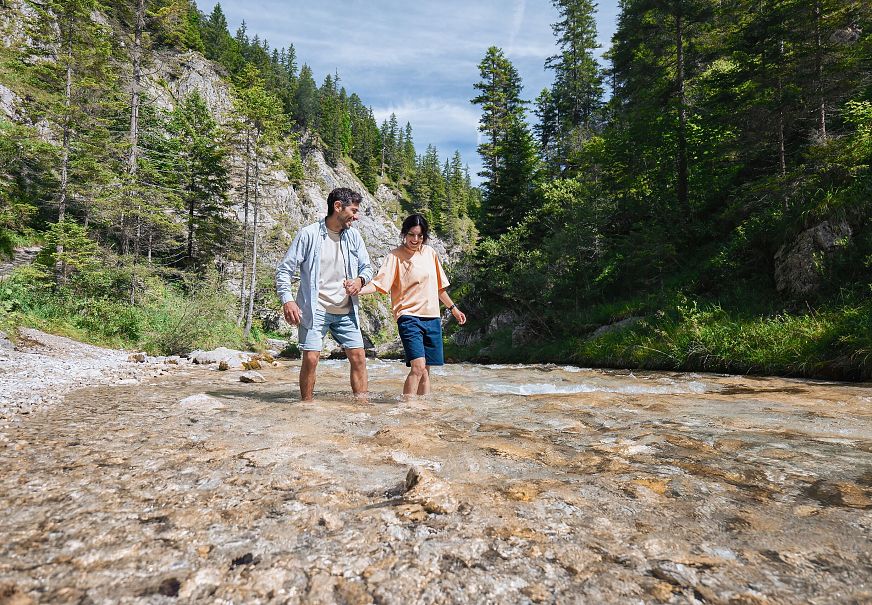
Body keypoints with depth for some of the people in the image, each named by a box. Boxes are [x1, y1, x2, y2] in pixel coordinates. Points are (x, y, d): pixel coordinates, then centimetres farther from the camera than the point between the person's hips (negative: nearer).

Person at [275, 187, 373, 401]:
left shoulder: (353, 235, 7)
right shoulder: (309, 234, -6)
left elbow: (367, 267, 15)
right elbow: (284, 269, -4)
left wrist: (360, 280, -8)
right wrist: (287, 300, -17)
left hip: (346, 311, 5)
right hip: (315, 310, -4)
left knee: (359, 358, 2)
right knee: (310, 359, -7)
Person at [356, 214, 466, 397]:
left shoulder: (430, 253, 11)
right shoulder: (396, 256, -5)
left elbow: (439, 286, 22)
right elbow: (379, 283, -16)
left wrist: (453, 308, 28)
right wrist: (357, 289, -34)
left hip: (432, 317, 5)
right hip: (409, 317, -5)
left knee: (425, 370, 10)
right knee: (418, 367, -19)